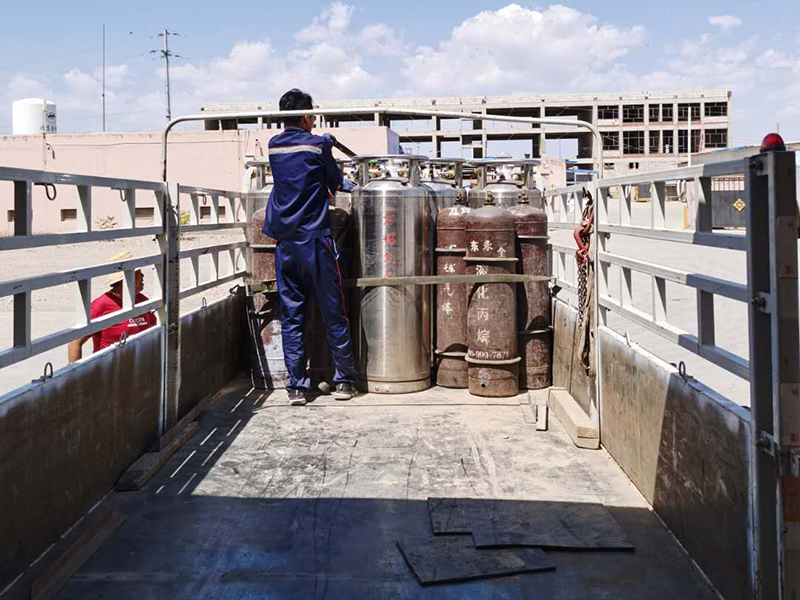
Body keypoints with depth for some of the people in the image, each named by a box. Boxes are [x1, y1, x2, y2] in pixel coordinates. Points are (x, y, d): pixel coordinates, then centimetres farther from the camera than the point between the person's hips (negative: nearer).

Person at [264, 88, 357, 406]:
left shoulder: (274, 146, 7)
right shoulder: (318, 145, -5)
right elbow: (334, 184, 5)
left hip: (285, 243, 4)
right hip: (315, 241, -4)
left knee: (291, 315, 6)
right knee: (333, 313, 5)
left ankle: (296, 385, 5)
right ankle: (343, 380, 12)